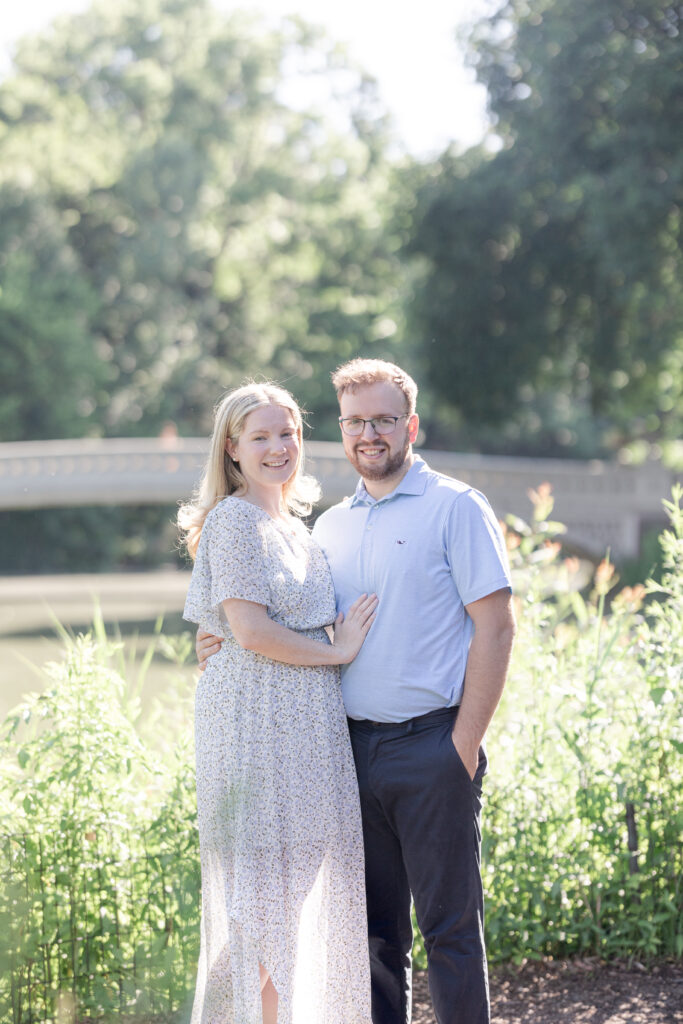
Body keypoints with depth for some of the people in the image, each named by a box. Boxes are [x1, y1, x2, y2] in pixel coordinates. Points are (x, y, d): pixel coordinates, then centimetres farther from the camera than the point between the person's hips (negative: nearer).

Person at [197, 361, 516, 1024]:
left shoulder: (454, 508, -2)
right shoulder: (329, 527, 15)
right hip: (353, 744, 6)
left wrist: (465, 744, -13)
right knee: (373, 927, 10)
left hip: (431, 744, -5)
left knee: (449, 924, -1)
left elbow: (495, 627, -8)